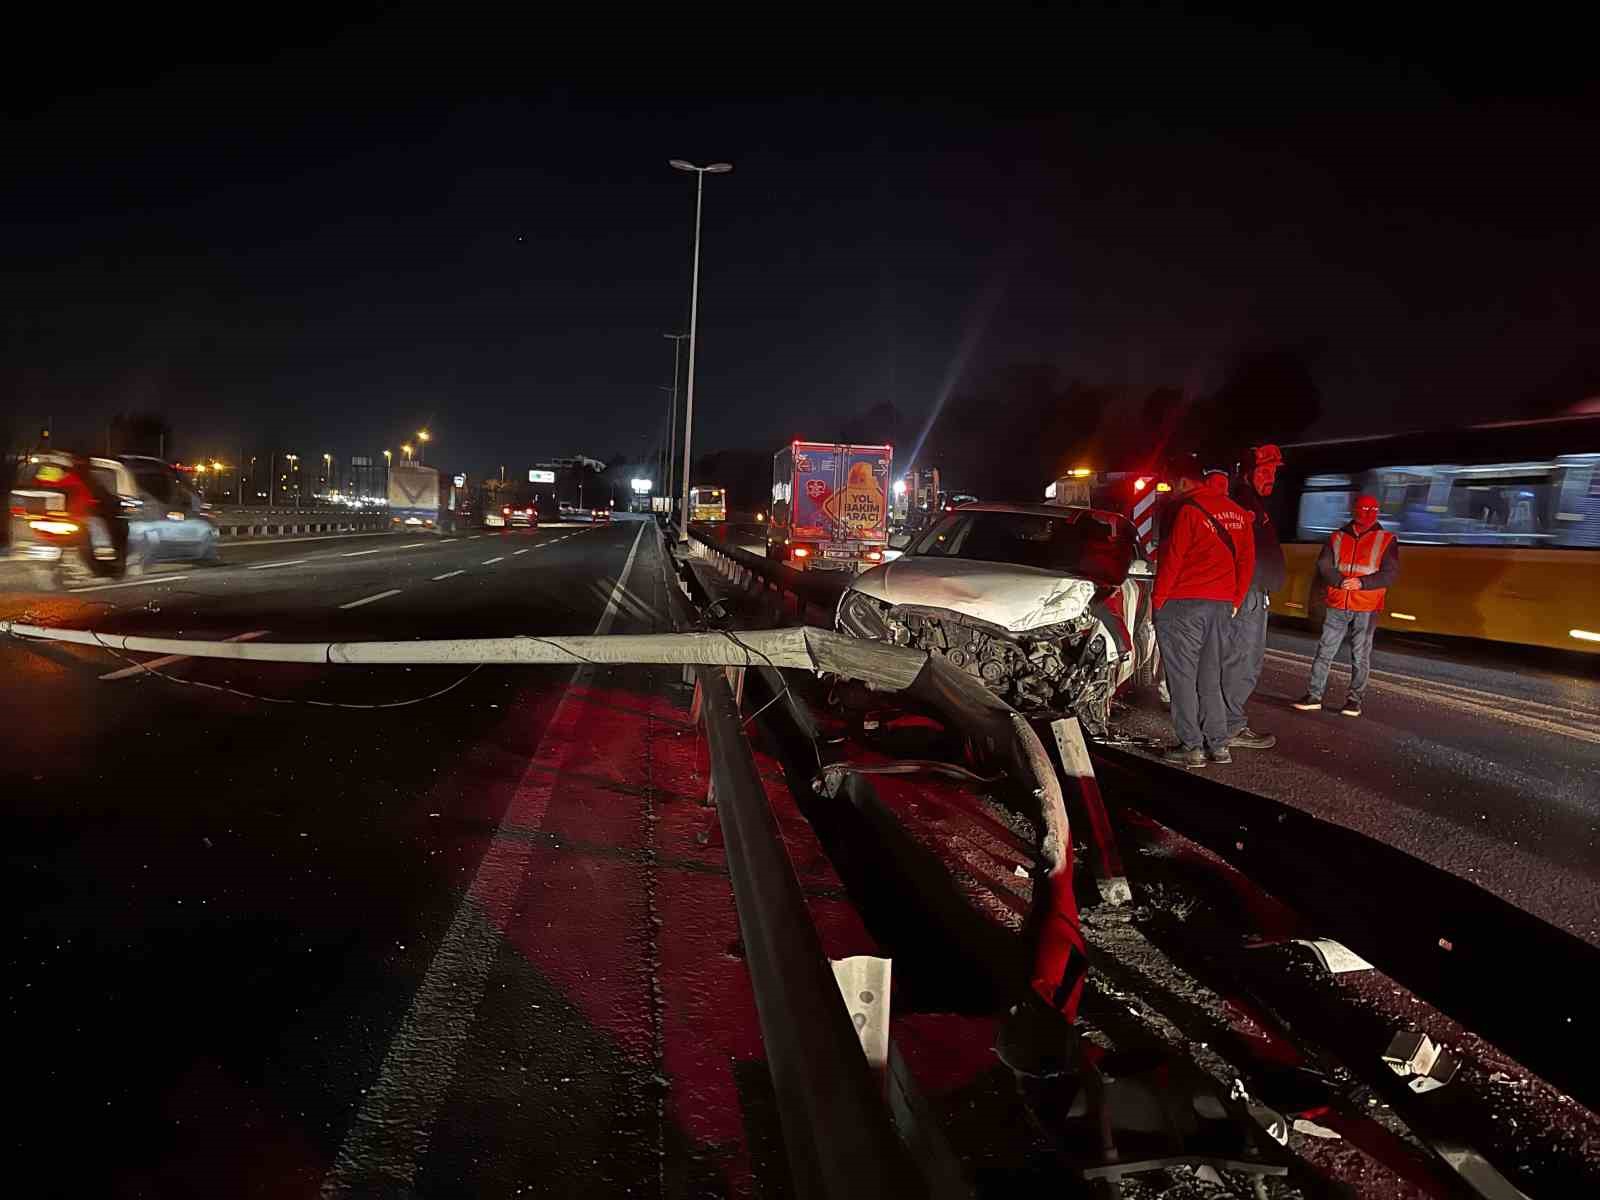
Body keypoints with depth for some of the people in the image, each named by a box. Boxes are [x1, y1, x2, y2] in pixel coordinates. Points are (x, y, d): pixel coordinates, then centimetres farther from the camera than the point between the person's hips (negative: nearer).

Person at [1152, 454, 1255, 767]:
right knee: (1210, 678, 14)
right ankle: (1218, 746, 16)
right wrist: (1235, 600, 20)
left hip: (1182, 605, -7)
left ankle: (1191, 747, 2)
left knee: (1182, 677, 0)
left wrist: (1158, 599, -4)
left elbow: (1171, 559, -13)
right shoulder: (1237, 512, 12)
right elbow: (1246, 559, 15)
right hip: (1221, 605, 7)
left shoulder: (1186, 509, -11)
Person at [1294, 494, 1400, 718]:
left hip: (1366, 609, -1)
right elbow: (1323, 567, 3)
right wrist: (1341, 582, -14)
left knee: (1360, 657, 3)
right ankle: (1314, 695, 7)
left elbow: (1391, 574, -3)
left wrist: (1362, 583, -15)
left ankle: (1354, 700, 11)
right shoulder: (1337, 537, 10)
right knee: (1324, 651, 1)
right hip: (1337, 606, 2)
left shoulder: (1387, 540, 5)